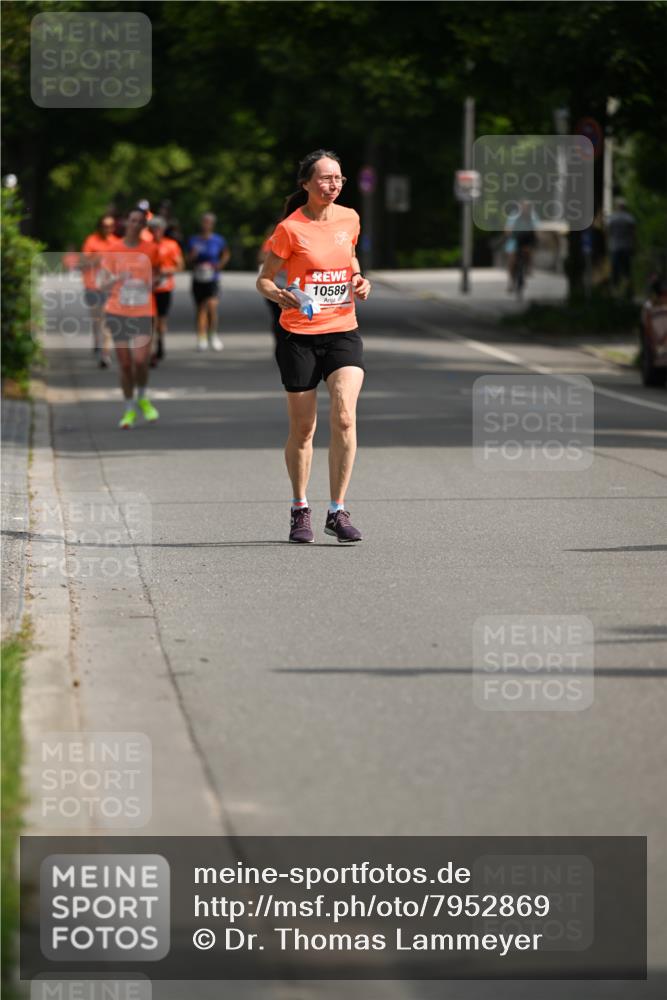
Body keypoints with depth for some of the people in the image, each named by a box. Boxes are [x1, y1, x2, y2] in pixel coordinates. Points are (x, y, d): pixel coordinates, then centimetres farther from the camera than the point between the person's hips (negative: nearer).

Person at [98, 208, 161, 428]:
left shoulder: (151, 250, 4)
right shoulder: (114, 251, 2)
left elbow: (157, 275, 18)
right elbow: (105, 284, 1)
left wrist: (153, 282, -5)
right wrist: (117, 279, -21)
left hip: (143, 312, 0)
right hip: (118, 311, 0)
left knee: (140, 360, -13)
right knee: (125, 363, 2)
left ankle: (143, 399, 15)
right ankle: (129, 409, 15)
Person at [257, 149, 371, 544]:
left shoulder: (349, 219, 5)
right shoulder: (291, 228, -8)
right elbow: (264, 279, -2)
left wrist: (360, 280, 4)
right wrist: (280, 295, -23)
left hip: (343, 332, 3)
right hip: (299, 336, -3)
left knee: (344, 418, -16)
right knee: (303, 429, 5)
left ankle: (338, 511, -7)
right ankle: (300, 511, 24)